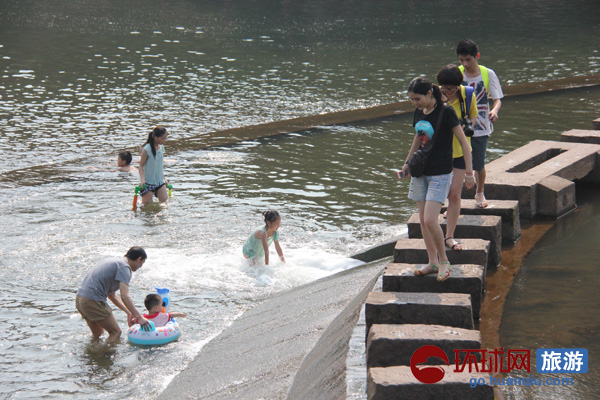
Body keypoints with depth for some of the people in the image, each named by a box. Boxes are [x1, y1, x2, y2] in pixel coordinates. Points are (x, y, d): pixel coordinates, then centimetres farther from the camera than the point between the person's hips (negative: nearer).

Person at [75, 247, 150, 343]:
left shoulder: (115, 260, 22)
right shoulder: (124, 267, -8)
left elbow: (112, 295, 26)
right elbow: (125, 296, -20)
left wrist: (128, 312, 24)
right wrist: (139, 317, -21)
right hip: (93, 302, -10)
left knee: (97, 334, 22)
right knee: (116, 332, 0)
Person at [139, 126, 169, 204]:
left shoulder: (161, 147, 7)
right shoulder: (147, 149, -14)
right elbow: (141, 166, -10)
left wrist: (163, 179, 21)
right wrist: (142, 179, -23)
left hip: (159, 181, 6)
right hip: (148, 182, -6)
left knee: (165, 201, -1)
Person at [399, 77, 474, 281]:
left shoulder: (446, 112, -14)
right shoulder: (419, 113, 5)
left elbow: (463, 142, -11)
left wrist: (469, 172, -11)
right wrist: (407, 162, 31)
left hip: (440, 174, -7)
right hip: (420, 171, 7)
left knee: (430, 220, -15)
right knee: (422, 219, 7)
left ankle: (444, 261, 4)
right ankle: (432, 262, 17)